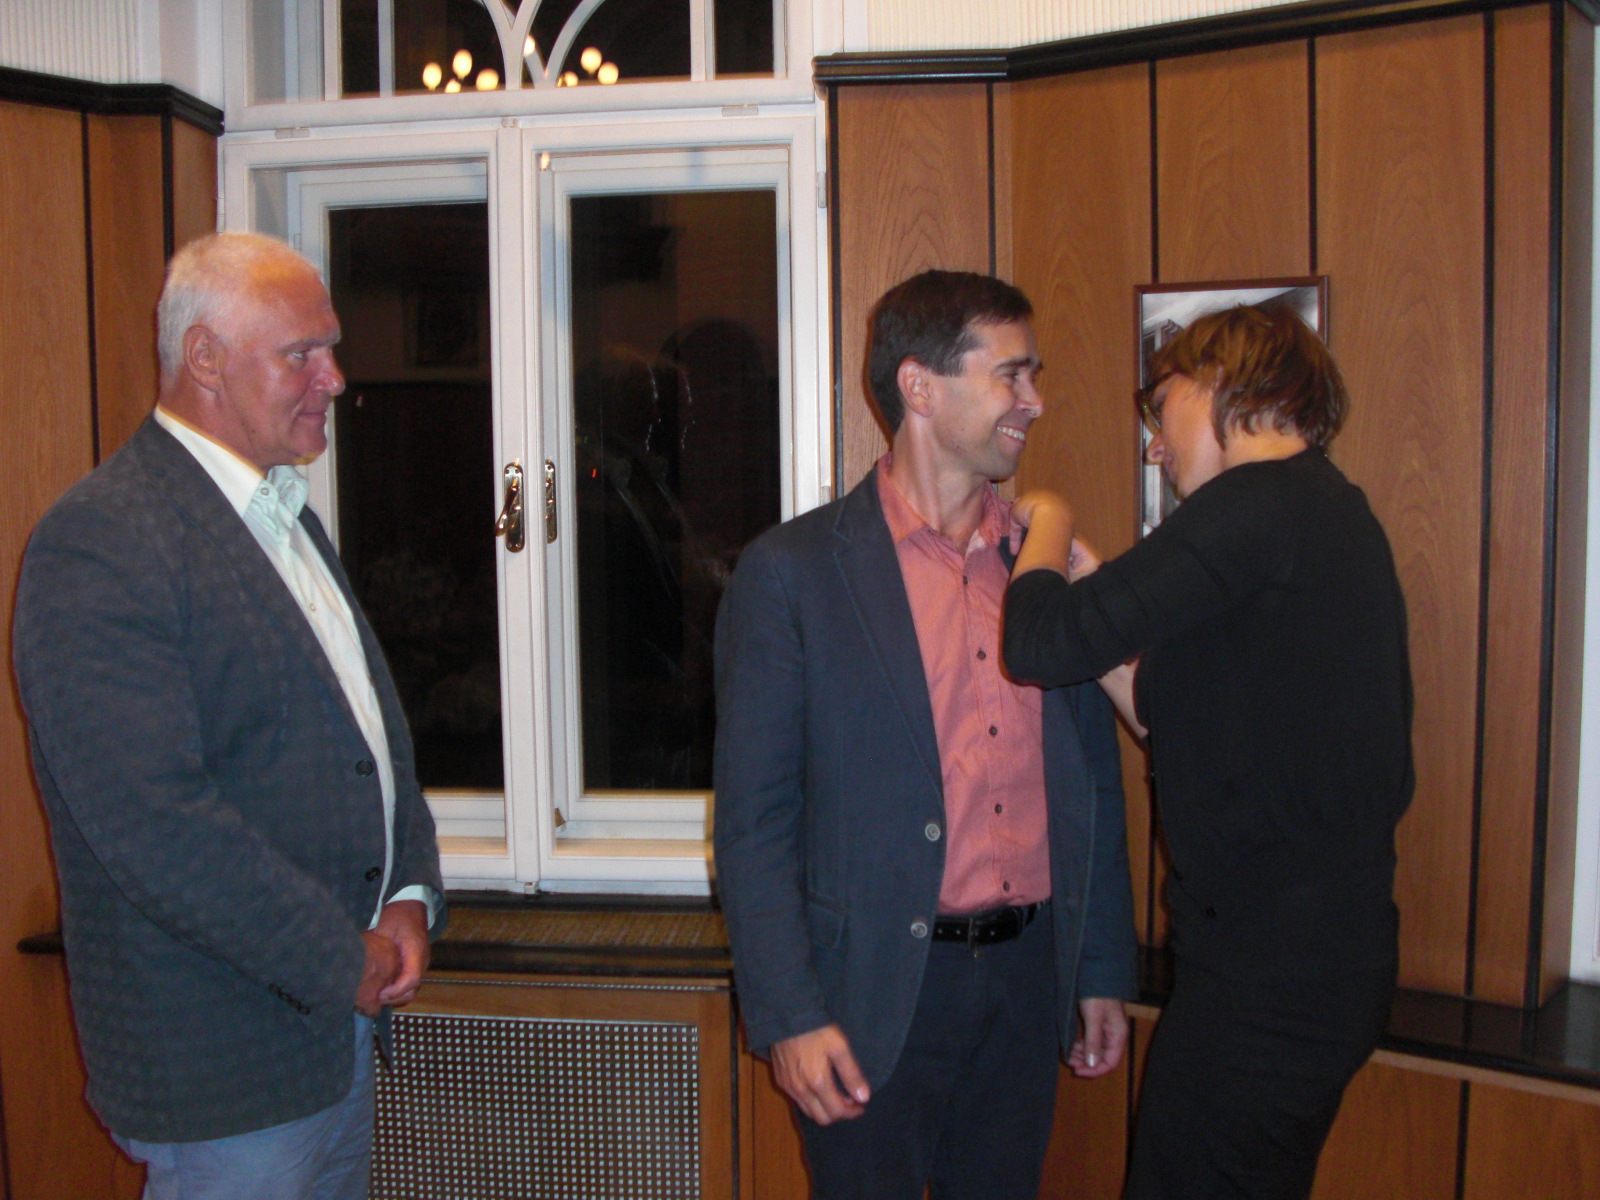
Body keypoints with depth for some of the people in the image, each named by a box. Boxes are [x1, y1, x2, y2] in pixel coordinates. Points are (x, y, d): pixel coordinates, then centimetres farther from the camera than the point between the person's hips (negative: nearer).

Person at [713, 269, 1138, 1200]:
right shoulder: (793, 572, -7)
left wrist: (1104, 973, 12)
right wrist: (790, 1016, -12)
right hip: (874, 992, -4)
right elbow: (753, 819, -8)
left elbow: (1095, 786, 12)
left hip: (1027, 978, 4)